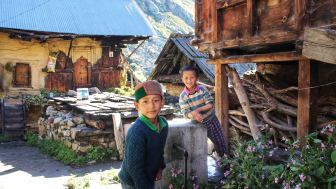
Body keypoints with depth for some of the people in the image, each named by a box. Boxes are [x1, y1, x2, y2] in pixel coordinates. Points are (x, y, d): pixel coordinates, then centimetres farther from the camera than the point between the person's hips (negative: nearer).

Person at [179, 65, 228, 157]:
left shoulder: (202, 89, -13)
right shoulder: (183, 96, -16)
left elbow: (210, 104, -17)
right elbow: (186, 113, -18)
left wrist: (198, 110, -30)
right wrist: (195, 115, -39)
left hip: (212, 118, 2)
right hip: (200, 122, -2)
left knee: (220, 140, 15)